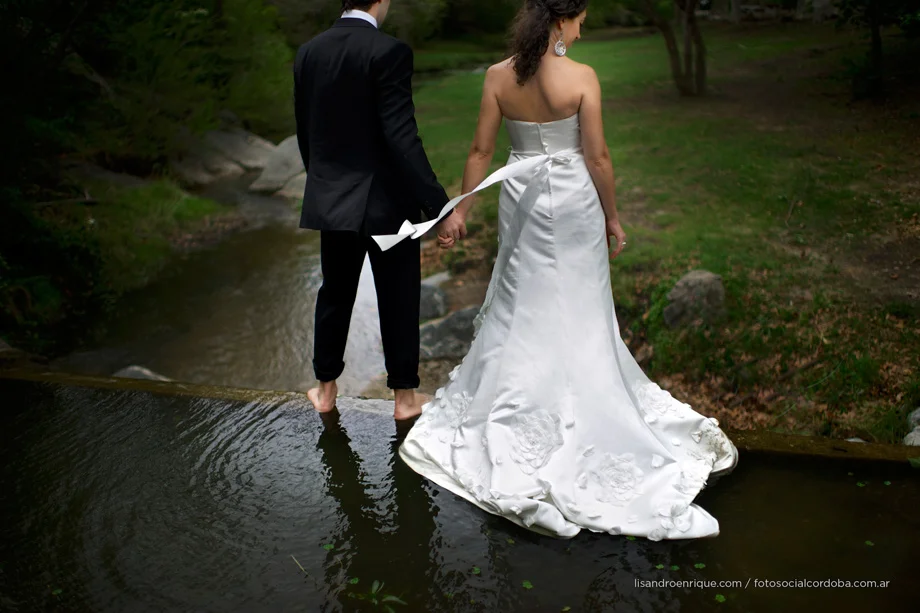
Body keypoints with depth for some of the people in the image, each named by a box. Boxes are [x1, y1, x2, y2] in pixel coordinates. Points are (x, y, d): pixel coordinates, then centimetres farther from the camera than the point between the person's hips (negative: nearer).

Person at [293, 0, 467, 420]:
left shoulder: (308, 53, 3)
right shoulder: (389, 52, -16)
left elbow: (305, 134, 10)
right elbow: (402, 138, -22)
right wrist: (439, 206, -19)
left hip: (330, 200, 5)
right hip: (386, 201, -5)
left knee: (334, 294, 19)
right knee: (398, 301, 10)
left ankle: (325, 390, 31)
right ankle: (405, 397, 22)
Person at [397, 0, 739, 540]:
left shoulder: (499, 77, -5)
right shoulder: (581, 77, -15)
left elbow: (481, 150, -2)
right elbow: (597, 158, -12)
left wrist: (460, 211, 6)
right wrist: (612, 217, 0)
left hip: (520, 197, 4)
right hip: (572, 201, -3)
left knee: (520, 306, 17)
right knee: (577, 311, 10)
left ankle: (511, 418, 29)